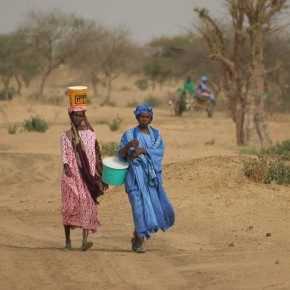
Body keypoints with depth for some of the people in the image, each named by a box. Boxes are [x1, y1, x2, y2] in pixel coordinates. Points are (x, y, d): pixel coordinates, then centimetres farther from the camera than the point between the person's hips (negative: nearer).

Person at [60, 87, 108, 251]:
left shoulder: (91, 135, 11)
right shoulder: (66, 136, 9)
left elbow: (97, 157, 13)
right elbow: (64, 154, -4)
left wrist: (102, 177, 11)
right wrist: (66, 166, -25)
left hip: (88, 176, 0)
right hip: (71, 176, 0)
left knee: (88, 204, -13)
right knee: (69, 206, -1)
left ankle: (85, 240, -23)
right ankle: (68, 240, 12)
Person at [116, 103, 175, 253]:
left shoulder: (155, 134, 12)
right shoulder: (129, 134, 4)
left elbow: (160, 151, -4)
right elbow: (120, 155, -4)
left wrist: (142, 150, -18)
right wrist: (128, 145, -24)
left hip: (152, 176, 4)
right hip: (135, 175, -3)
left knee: (157, 207, 2)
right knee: (139, 205, -13)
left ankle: (137, 233, 24)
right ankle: (140, 241, -8)